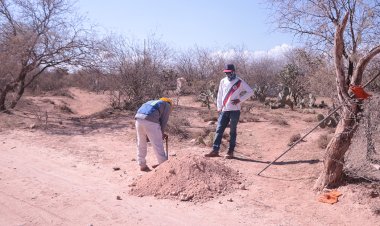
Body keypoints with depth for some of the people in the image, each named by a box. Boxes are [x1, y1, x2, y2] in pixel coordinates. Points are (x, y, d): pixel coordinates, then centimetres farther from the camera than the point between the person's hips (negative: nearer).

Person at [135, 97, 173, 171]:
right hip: (150, 121, -6)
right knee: (158, 145, 4)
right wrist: (161, 133, 20)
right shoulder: (167, 105, 19)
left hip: (138, 118, 6)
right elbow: (164, 121, 9)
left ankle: (142, 165, 26)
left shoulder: (151, 102, 36)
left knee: (141, 144, 18)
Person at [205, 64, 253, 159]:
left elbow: (250, 91, -2)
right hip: (224, 110, 4)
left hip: (235, 110, -4)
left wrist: (240, 99, -10)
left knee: (232, 131, 2)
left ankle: (230, 152, 9)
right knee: (219, 130, 0)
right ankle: (215, 150, 3)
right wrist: (219, 107, 8)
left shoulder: (239, 82, -3)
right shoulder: (223, 81, 10)